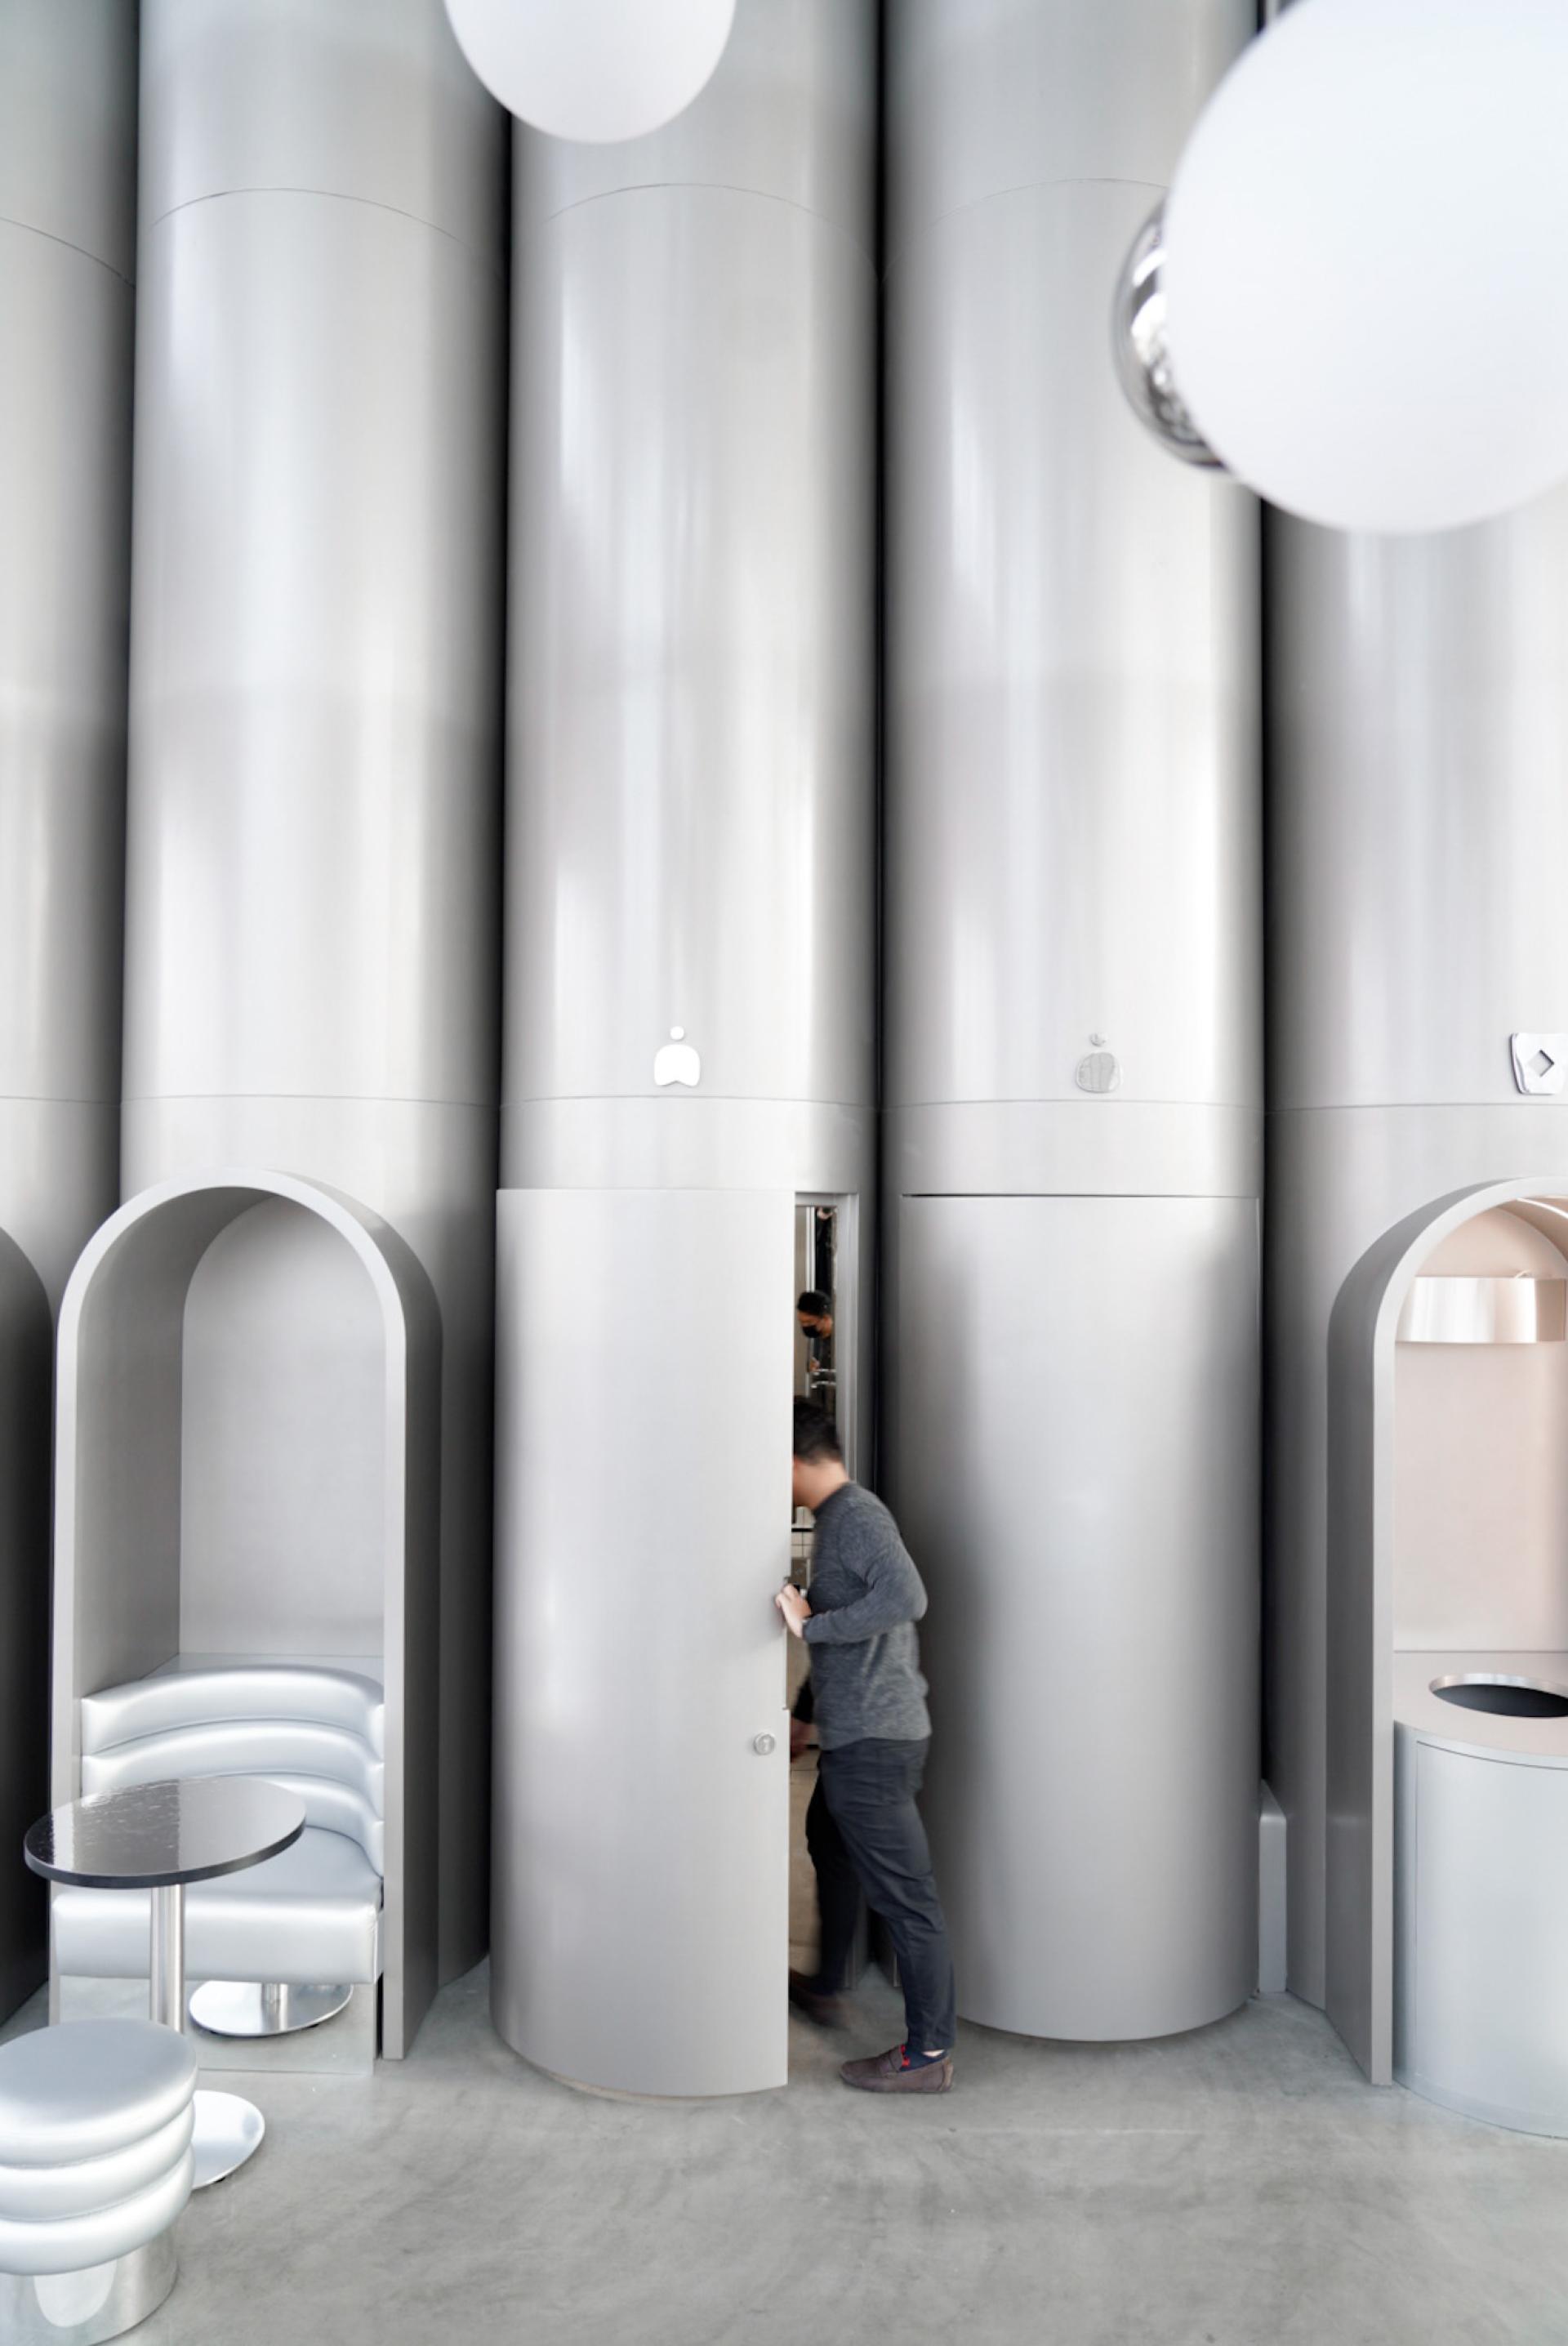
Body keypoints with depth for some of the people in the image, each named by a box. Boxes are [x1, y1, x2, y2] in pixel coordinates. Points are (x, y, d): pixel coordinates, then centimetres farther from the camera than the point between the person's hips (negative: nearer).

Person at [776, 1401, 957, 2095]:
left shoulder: (855, 1516, -18)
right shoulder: (840, 1515, 13)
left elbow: (906, 1596, -33)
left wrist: (813, 1625, -26)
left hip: (872, 1739, -11)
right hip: (857, 1733, 11)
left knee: (904, 1894, -1)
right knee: (831, 1847, 27)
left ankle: (929, 2053, 10)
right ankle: (825, 1989, 45)